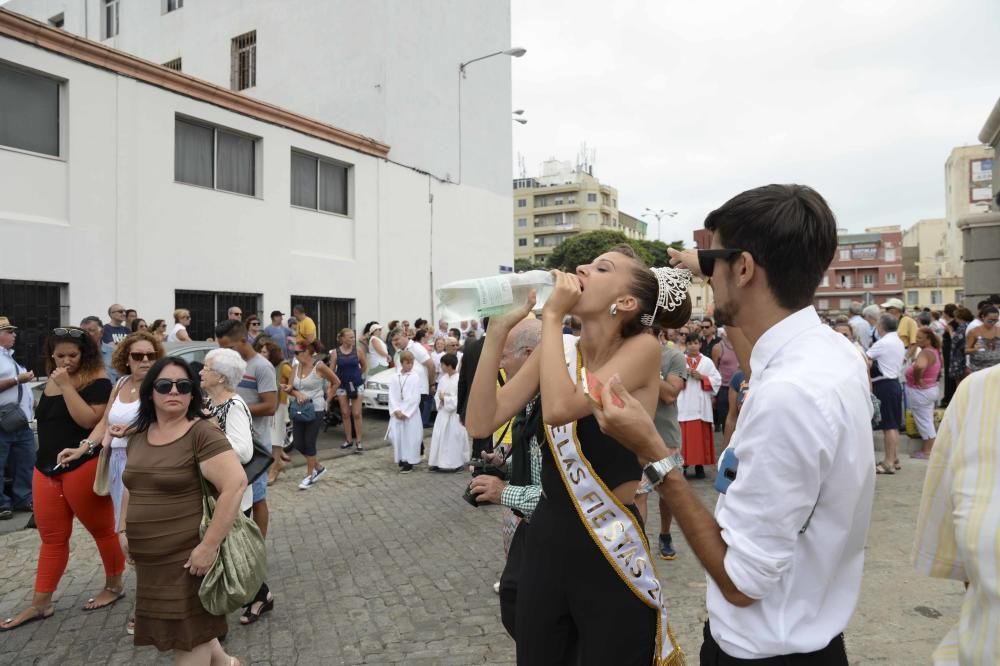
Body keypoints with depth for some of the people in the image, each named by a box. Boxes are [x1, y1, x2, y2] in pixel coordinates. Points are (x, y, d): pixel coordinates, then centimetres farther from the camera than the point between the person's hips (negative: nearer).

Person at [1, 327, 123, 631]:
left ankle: (114, 586, 23)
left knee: (102, 530, 7)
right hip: (46, 469, 7)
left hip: (83, 468, -7)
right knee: (51, 538, 13)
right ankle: (40, 604, 21)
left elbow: (89, 420, -24)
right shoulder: (51, 380, 11)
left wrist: (66, 385, -23)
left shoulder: (96, 380, -12)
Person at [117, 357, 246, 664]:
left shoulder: (202, 432, -19)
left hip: (188, 555, -8)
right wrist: (124, 530, 14)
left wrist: (209, 546, -27)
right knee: (177, 626, 21)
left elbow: (235, 483, -28)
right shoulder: (139, 434, 6)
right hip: (149, 558, 8)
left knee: (188, 633, 7)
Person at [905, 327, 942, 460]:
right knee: (928, 420, 17)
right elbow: (939, 366, 26)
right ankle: (928, 448, 27)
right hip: (931, 388, 10)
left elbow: (919, 366, -45)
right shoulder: (934, 351, 6)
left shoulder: (925, 353, -24)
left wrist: (917, 380, -28)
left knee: (923, 421, 2)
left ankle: (927, 451, 11)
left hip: (920, 391, -9)